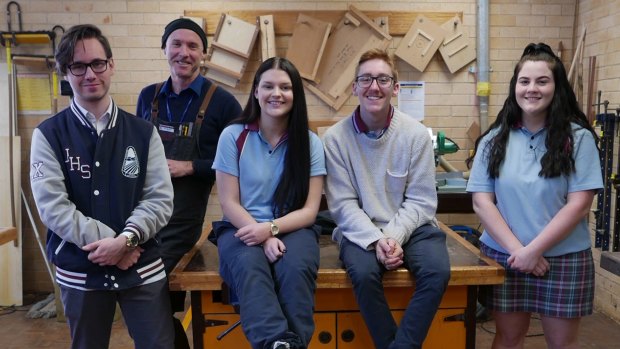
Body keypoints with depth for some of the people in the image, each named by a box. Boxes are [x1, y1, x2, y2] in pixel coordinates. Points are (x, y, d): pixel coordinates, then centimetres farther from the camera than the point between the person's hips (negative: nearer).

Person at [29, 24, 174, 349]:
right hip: (79, 272, 0)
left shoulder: (143, 132, 2)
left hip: (143, 268, 1)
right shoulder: (47, 135, -2)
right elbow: (52, 206, -10)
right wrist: (108, 242, -16)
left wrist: (125, 240, -19)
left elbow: (160, 199, -4)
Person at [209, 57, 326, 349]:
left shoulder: (310, 143, 2)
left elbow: (309, 210, -1)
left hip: (291, 229, 1)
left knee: (296, 269, -33)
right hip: (242, 228, -1)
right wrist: (263, 238, -18)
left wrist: (271, 228, -19)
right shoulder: (233, 136, -1)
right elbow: (229, 203, -2)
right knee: (249, 267, -35)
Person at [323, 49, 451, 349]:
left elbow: (420, 201, -3)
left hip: (410, 227, 1)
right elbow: (342, 204, -6)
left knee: (437, 270, -27)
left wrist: (394, 236, -19)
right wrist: (375, 239, -20)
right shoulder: (336, 138, -5)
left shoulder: (416, 134, -4)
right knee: (363, 272, -31)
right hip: (360, 230, -1)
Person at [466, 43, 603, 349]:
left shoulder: (578, 138, -4)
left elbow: (579, 205, -10)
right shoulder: (495, 139, 2)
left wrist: (534, 250, -15)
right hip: (503, 257, 2)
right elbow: (481, 201, -3)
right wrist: (516, 249, -13)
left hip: (563, 259, -1)